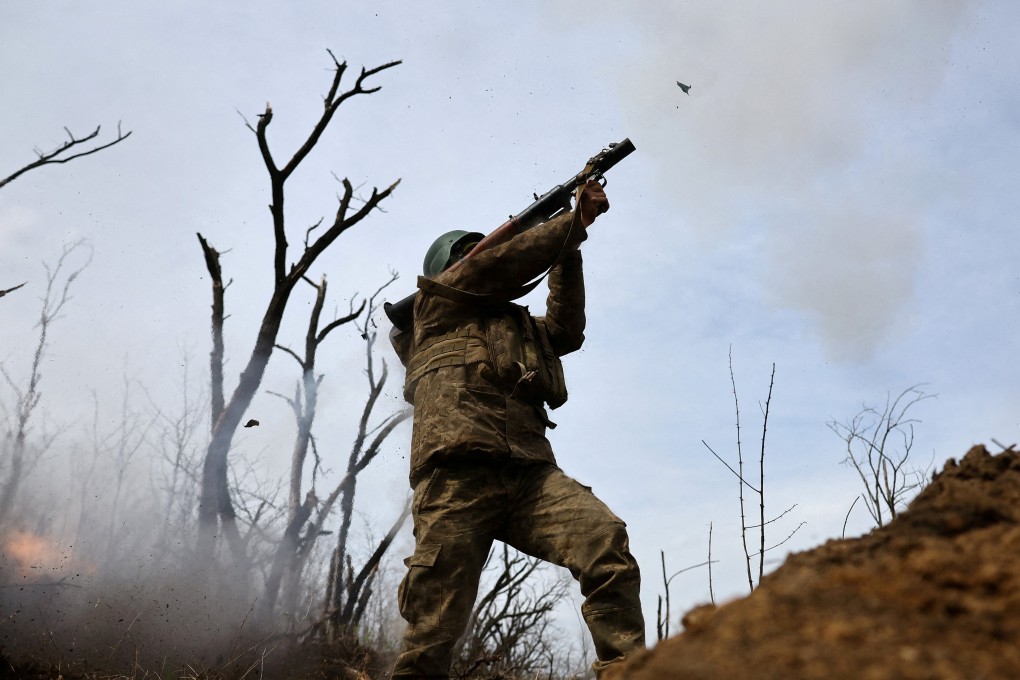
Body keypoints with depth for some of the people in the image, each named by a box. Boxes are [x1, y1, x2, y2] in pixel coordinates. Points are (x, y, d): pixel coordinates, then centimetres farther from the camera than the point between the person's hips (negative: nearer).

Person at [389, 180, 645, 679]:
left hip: (529, 474, 5)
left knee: (608, 545, -22)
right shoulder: (436, 299, 20)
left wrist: (569, 247, 27)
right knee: (434, 628, -10)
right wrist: (574, 221, 18)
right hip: (459, 474, -5)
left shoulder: (514, 325, 39)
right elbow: (503, 261, 10)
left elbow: (565, 330, 32)